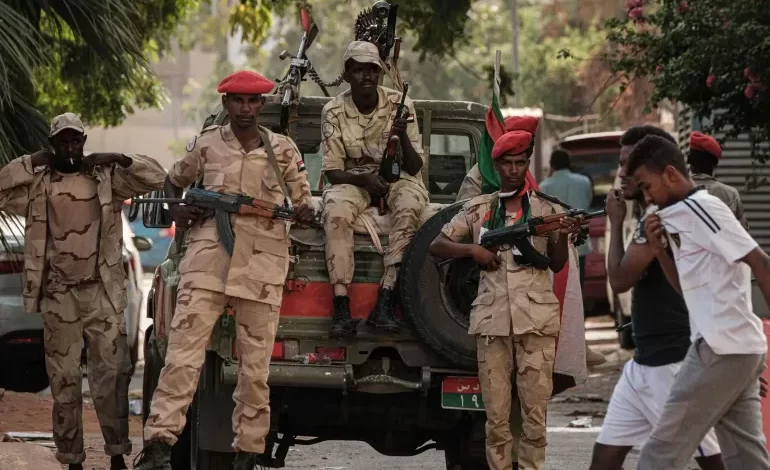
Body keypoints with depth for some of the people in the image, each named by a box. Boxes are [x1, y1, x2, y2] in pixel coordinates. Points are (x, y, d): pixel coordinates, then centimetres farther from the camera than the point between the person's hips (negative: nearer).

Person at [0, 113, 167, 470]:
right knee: (64, 380, 3)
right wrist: (30, 163, -7)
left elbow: (157, 177, 3)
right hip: (58, 296, 0)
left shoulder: (106, 177, 7)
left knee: (112, 374, -2)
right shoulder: (38, 184, 7)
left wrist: (118, 159, -7)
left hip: (103, 292, 0)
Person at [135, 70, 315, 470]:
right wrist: (177, 211, 5)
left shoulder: (283, 151, 11)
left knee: (255, 367, 1)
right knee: (183, 355, -13)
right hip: (208, 259, -1)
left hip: (262, 266, 1)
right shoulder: (206, 145, 11)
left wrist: (304, 212, -7)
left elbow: (303, 202, 16)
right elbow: (173, 181, 25)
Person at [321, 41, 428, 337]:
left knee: (409, 206, -35)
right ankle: (341, 307, -38)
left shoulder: (399, 105, -7)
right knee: (336, 213, -34)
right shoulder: (334, 112, -6)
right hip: (351, 179, 0)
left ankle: (385, 302, -39)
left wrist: (402, 138, -27)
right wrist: (364, 179, -26)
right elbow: (332, 171, -7)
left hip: (397, 177, 0)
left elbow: (414, 166, -8)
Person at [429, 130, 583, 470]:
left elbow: (557, 265, 8)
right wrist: (473, 250, -5)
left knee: (535, 414, -3)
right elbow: (437, 246, 11)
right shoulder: (478, 209, 12)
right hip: (492, 321, 1)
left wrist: (563, 238, -12)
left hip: (536, 321, -1)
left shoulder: (545, 209, 10)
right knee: (496, 416, 0)